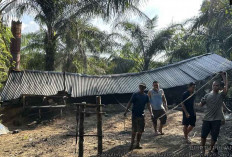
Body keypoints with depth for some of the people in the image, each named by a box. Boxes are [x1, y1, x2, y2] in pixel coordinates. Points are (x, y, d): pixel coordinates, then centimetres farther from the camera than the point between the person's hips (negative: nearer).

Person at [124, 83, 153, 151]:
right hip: (135, 115, -5)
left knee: (140, 131, 8)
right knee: (134, 130, -5)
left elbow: (148, 105, 2)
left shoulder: (146, 96, 7)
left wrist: (151, 113, -12)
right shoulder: (135, 95, -5)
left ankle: (137, 144, 20)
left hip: (141, 115, 5)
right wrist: (126, 111, -13)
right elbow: (130, 103, -5)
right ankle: (132, 144, 7)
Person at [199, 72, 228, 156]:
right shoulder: (207, 95, 5)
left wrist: (224, 76, -11)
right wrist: (202, 101, -16)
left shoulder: (221, 94, 1)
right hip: (207, 119, 1)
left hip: (217, 120, -1)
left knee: (214, 136, 8)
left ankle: (211, 149, 30)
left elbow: (226, 87, -15)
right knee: (203, 135, 5)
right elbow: (201, 105, 6)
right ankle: (203, 149, 26)